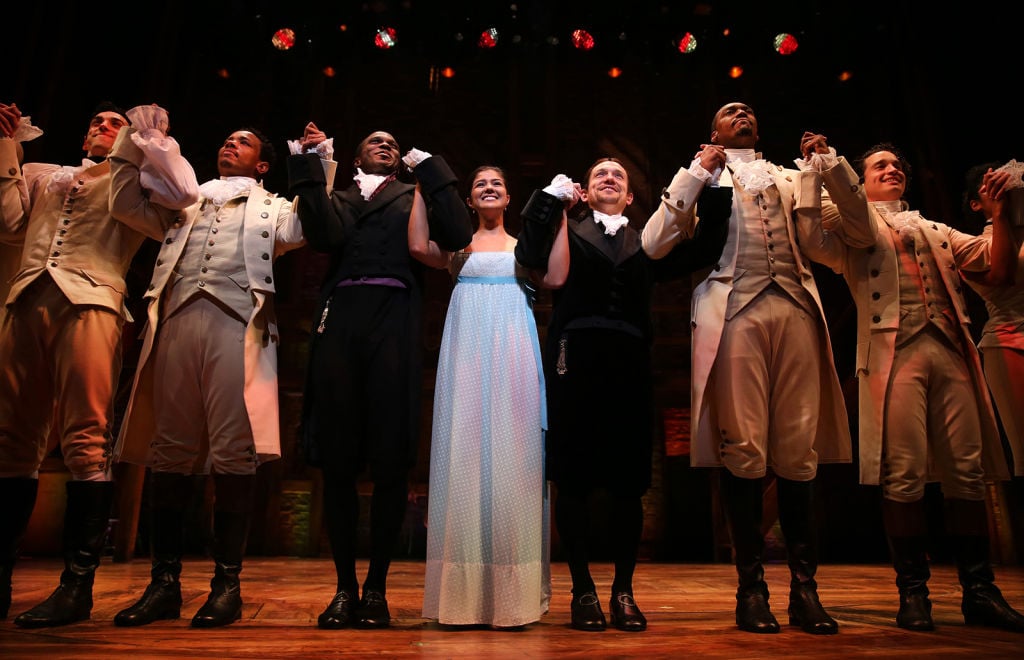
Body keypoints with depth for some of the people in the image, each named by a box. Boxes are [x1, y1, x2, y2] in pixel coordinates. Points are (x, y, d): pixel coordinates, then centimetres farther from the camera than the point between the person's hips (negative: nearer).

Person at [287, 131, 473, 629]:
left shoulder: (414, 196, 22)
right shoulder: (337, 197, 24)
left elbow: (457, 236, 3)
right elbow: (324, 236, 2)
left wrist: (430, 168, 6)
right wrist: (309, 167, 6)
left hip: (394, 325, -1)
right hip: (339, 323, 2)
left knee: (390, 460, -5)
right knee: (336, 460, 0)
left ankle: (376, 587, 7)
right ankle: (345, 586, 11)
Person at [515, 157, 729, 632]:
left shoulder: (646, 242, 19)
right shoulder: (568, 232, 14)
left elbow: (702, 252, 7)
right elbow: (541, 266, -6)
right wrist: (552, 200, -2)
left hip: (630, 364, 2)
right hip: (576, 360, -1)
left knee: (628, 481, 2)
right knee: (574, 477, 0)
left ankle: (623, 591, 15)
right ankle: (583, 590, 13)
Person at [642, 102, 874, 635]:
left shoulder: (794, 178, 26)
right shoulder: (701, 179, 18)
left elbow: (858, 231, 21)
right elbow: (652, 243, 3)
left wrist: (834, 166, 11)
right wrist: (696, 173, 1)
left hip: (795, 310, 3)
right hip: (735, 312, -2)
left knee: (799, 452, 0)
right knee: (743, 449, -6)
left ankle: (804, 587, 8)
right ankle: (750, 587, 4)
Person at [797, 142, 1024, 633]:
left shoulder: (935, 230, 29)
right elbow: (816, 245, -7)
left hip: (951, 348, 5)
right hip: (895, 348, -4)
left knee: (968, 470, 2)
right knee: (903, 473, -8)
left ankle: (979, 591, 12)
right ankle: (912, 591, 3)